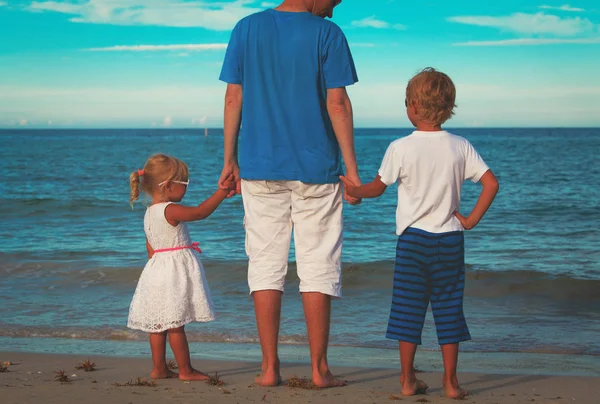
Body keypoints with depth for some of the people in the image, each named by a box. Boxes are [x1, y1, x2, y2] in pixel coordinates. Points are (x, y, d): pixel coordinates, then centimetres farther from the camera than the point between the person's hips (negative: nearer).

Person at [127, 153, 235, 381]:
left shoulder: (150, 213, 12)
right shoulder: (170, 210, -17)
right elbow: (200, 212, -22)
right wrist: (223, 191, -16)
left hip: (158, 269, 9)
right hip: (175, 271, -9)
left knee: (158, 323, 10)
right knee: (175, 324, -4)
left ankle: (159, 369, 15)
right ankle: (186, 371, 1)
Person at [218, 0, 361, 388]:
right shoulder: (327, 34, -5)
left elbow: (234, 98, 4)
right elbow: (337, 103, -8)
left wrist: (230, 160, 10)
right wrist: (352, 168, -4)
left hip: (260, 169, 3)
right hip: (315, 170, -2)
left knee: (266, 265, 7)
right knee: (318, 266, 4)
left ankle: (270, 367, 7)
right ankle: (319, 368, 6)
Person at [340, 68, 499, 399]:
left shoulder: (401, 148, -8)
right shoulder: (461, 147, -1)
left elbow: (378, 187, 1)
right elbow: (491, 183, -5)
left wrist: (353, 191, 20)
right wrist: (471, 220, 2)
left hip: (412, 238, -2)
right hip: (450, 240, 2)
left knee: (408, 309, 7)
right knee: (448, 309, 7)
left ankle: (407, 380, 9)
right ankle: (450, 381, 8)